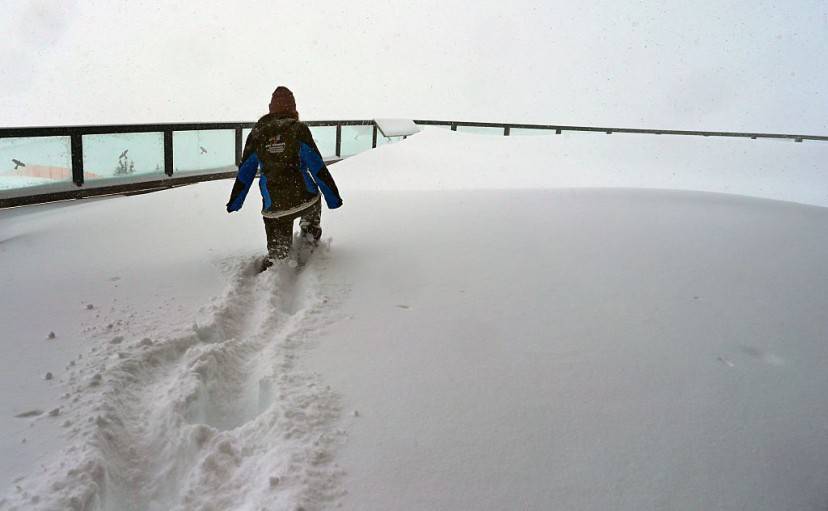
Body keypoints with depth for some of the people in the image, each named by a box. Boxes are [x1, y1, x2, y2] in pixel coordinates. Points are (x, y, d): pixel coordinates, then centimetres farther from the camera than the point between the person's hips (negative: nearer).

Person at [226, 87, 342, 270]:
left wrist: (234, 202, 23)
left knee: (278, 251, 14)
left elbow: (244, 172, 12)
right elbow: (318, 167, -7)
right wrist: (333, 196, -2)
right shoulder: (298, 129, -3)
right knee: (314, 201, 35)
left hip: (273, 206, 2)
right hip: (304, 199, -2)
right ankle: (310, 233, 32)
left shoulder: (257, 133, 6)